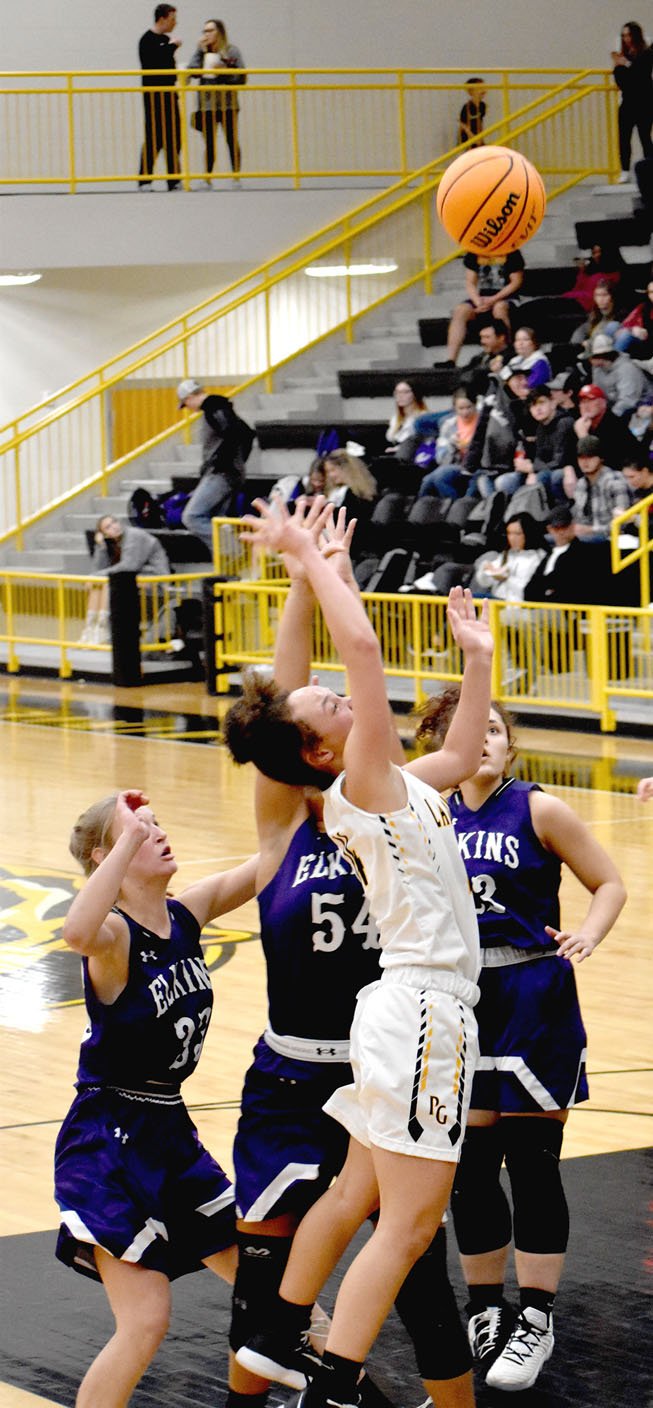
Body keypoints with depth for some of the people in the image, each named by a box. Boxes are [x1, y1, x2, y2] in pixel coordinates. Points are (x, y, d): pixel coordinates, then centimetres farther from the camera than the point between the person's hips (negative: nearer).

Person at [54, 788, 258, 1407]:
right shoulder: (113, 934, -19)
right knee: (145, 1323, -13)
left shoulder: (187, 914, 2)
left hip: (170, 1132, 8)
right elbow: (77, 933, -44)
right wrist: (130, 840, -41)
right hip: (107, 1142, -8)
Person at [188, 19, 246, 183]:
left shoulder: (231, 51, 0)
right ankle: (207, 178, 8)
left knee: (232, 141, -1)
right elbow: (192, 71, -6)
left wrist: (225, 71, -16)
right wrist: (200, 50, -7)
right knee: (209, 143, 5)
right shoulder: (201, 52, 10)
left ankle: (236, 176, 4)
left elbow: (241, 76, -3)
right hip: (207, 104, 3)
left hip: (227, 103, -3)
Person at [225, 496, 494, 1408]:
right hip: (422, 1011, -9)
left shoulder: (390, 785, 12)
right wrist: (307, 554, -17)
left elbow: (463, 756, 31)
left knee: (357, 1196, 20)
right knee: (406, 1224, -9)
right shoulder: (363, 785, -14)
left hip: (415, 1007, 9)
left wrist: (477, 657, 27)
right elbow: (363, 645, -24)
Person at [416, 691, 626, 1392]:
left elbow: (609, 883, -3)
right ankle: (485, 1313, 22)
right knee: (468, 1168, 7)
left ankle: (535, 1321, 10)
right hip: (459, 999, 4)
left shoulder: (539, 810, -7)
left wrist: (588, 934, -19)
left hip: (533, 1000, -4)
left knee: (532, 1165, 0)